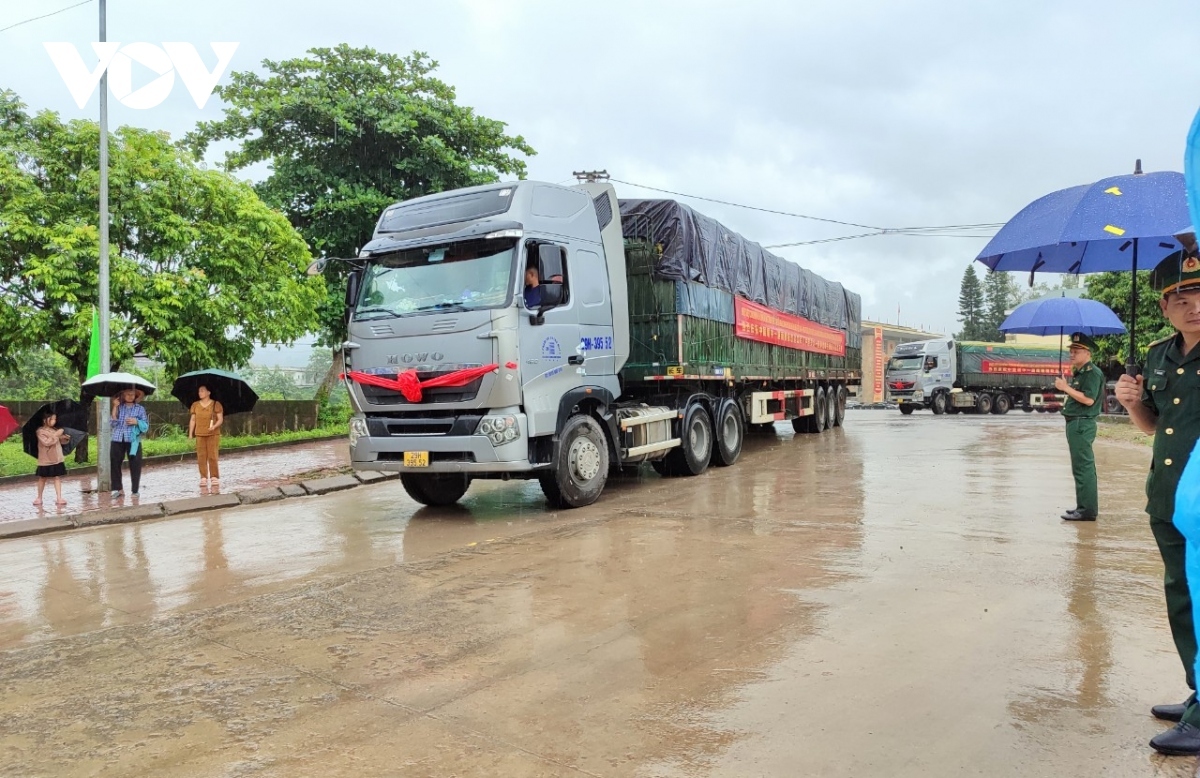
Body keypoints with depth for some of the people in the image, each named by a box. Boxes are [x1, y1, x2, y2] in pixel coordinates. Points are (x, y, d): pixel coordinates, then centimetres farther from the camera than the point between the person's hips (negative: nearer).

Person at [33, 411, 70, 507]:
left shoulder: (55, 430, 7)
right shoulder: (40, 431, -10)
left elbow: (61, 441, 17)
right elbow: (46, 442, -22)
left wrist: (65, 438, -3)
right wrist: (56, 435, -23)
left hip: (57, 459, 4)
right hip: (45, 460, -4)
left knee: (58, 477, 0)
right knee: (42, 478, 9)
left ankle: (59, 498, 0)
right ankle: (39, 498, 22)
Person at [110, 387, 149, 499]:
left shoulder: (140, 409, 5)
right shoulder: (119, 408, 10)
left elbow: (146, 426, 3)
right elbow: (114, 423, 0)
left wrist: (137, 422, -16)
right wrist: (115, 408, -4)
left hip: (133, 441, -2)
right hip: (117, 440, 2)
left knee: (135, 465, -1)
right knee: (114, 463, 2)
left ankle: (135, 490, 8)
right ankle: (118, 489, 13)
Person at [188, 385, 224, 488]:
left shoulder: (216, 404, 0)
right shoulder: (195, 405, 10)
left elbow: (220, 419, -2)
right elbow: (192, 420, 12)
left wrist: (214, 426, -21)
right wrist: (190, 434, 6)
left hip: (213, 434, -3)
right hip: (199, 435, 3)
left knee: (212, 456, -5)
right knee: (201, 457, 1)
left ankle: (214, 477, 3)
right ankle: (203, 478, 7)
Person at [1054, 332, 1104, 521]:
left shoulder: (1092, 373, -13)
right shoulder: (1078, 372, 18)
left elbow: (1088, 399, -23)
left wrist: (1066, 388, -20)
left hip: (1082, 425, -11)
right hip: (1075, 423, 11)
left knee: (1083, 467, -10)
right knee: (1083, 467, 15)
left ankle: (1087, 509, -8)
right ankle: (1085, 506, 22)